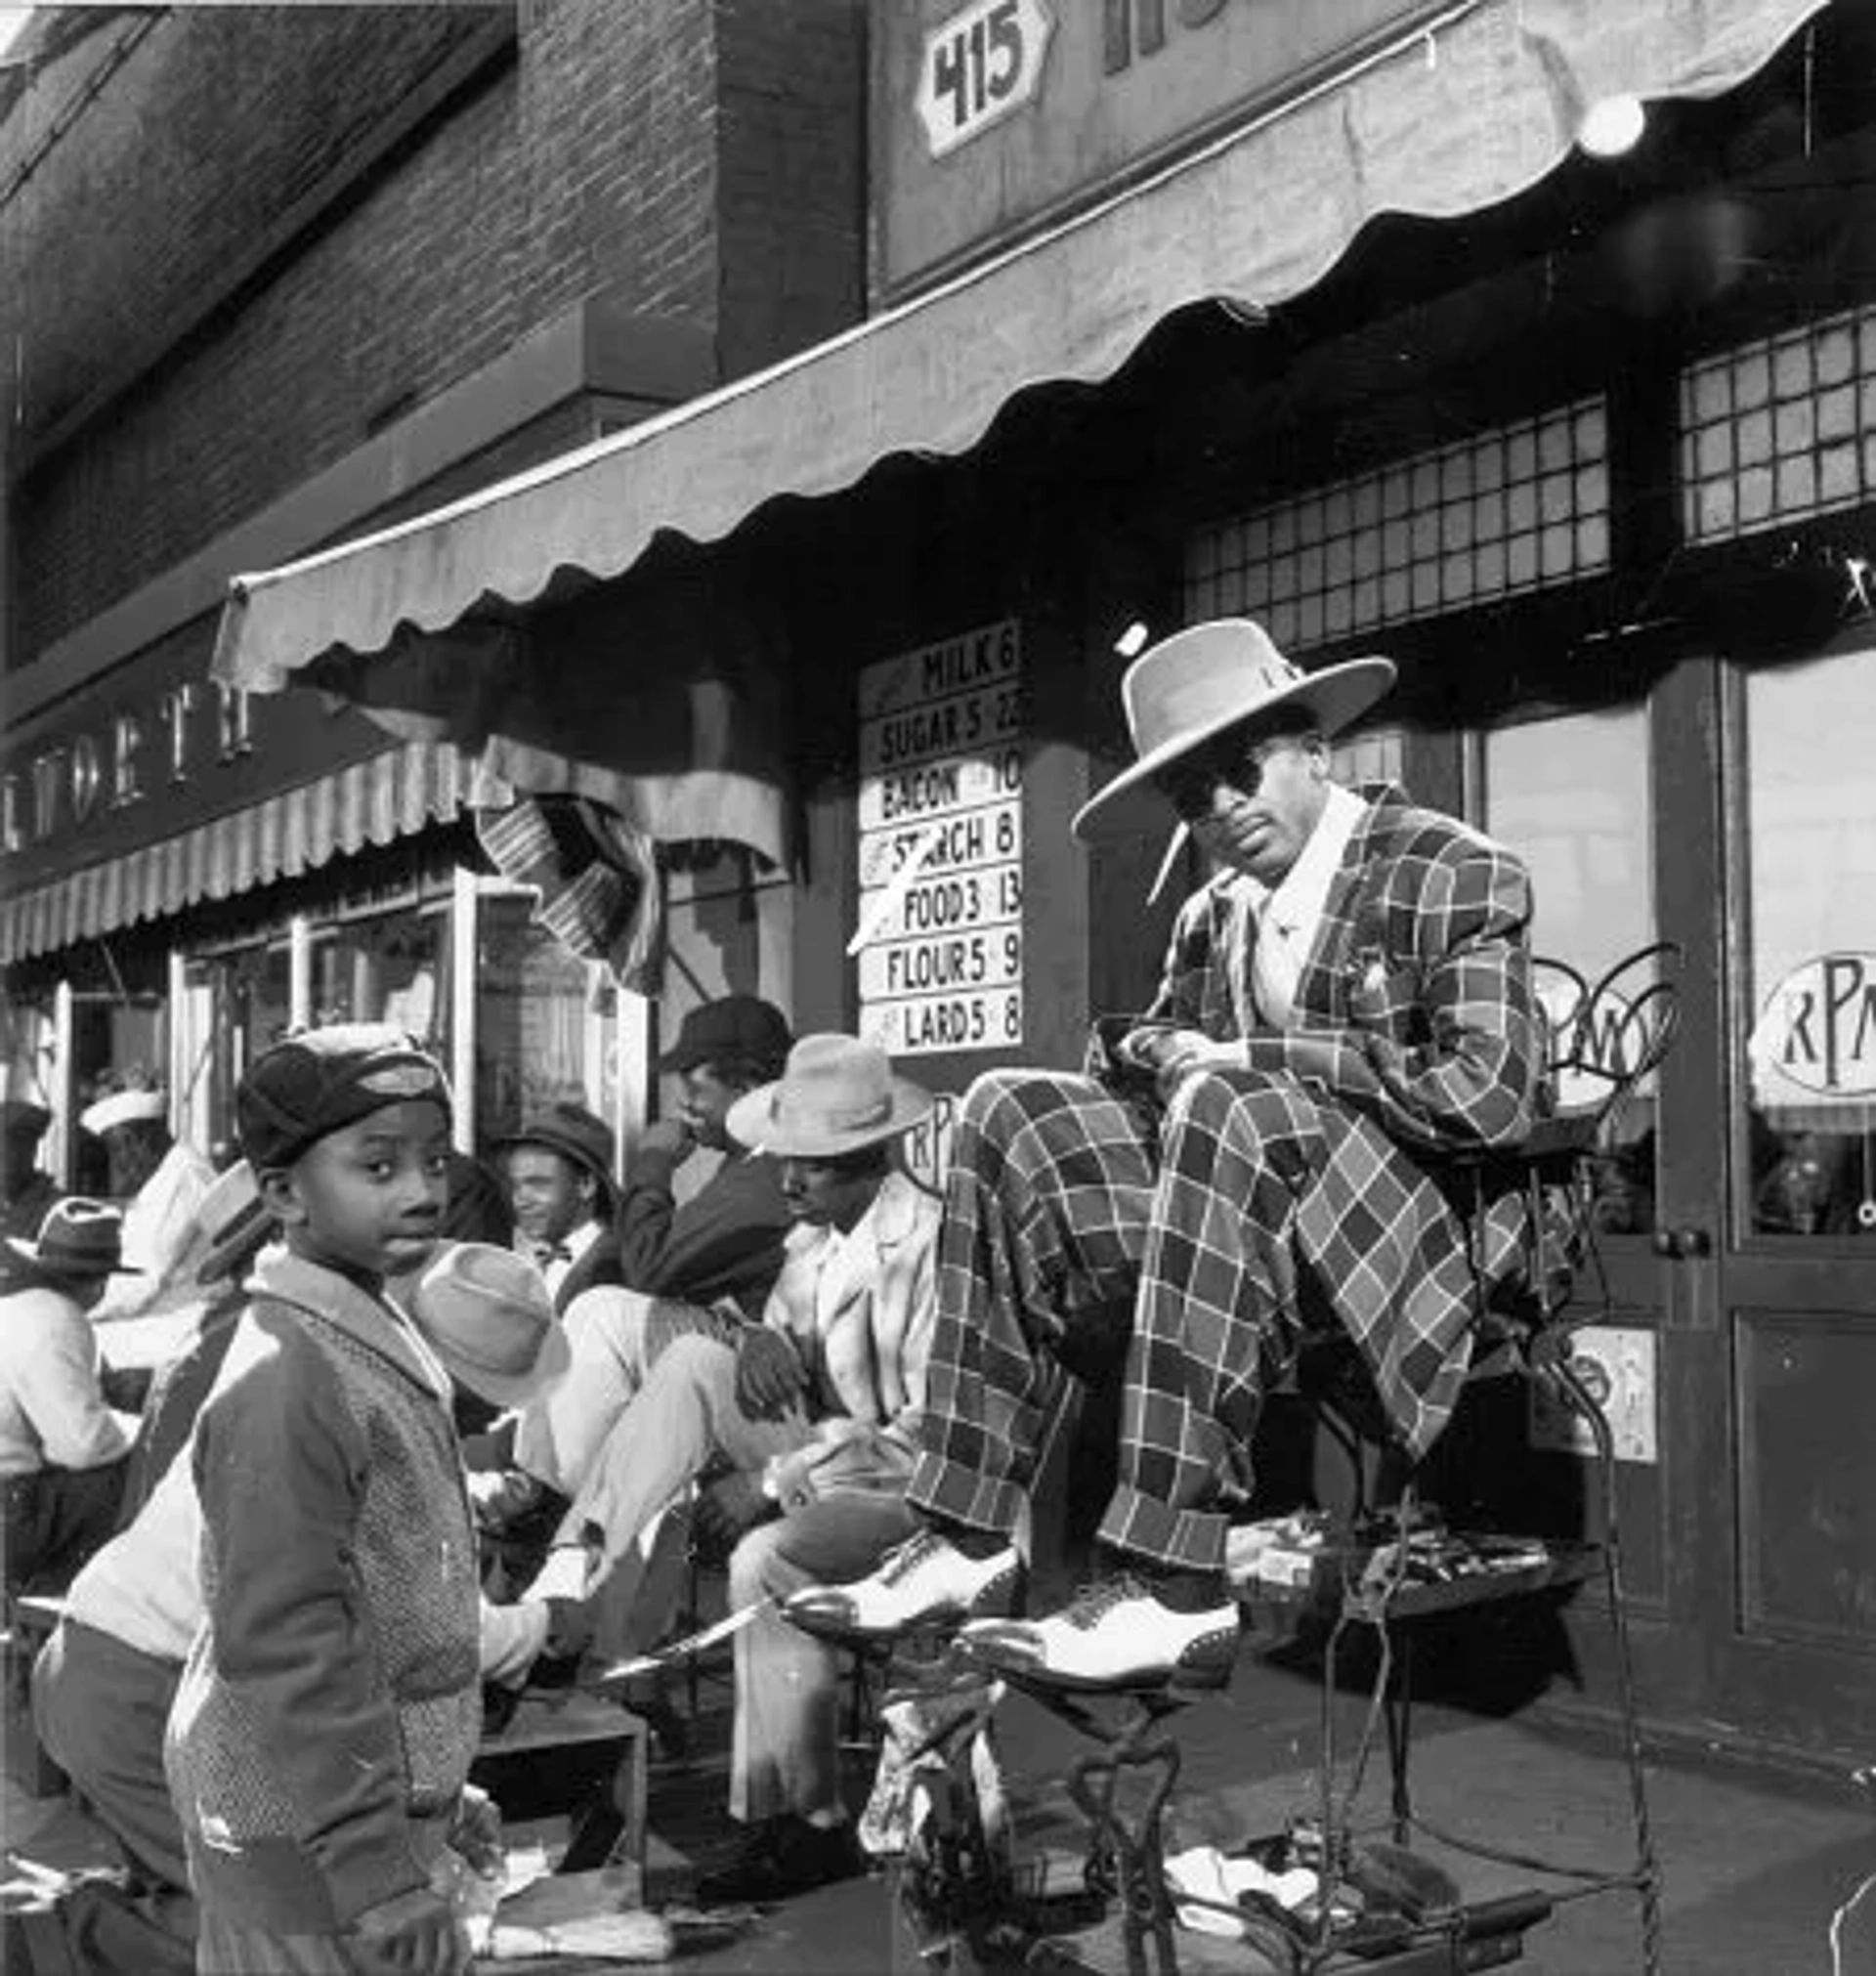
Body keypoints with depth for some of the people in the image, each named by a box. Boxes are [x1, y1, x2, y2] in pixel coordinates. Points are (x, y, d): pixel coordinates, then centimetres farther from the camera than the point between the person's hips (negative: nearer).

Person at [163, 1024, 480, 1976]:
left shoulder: (376, 1337, 7)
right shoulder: (286, 1376, -22)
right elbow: (281, 1648, -24)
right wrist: (378, 1872, -23)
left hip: (381, 1797, 9)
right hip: (307, 1832, -9)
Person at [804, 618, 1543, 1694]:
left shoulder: (1458, 875, -5)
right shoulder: (1212, 917, 15)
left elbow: (1490, 1091, -18)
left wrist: (1248, 1062, -17)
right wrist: (1165, 1054, -9)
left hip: (1430, 1233, -6)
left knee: (1228, 1113, -34)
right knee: (1011, 1110, -11)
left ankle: (1176, 1593, -36)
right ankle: (969, 1543, -17)